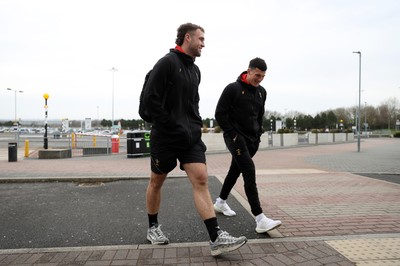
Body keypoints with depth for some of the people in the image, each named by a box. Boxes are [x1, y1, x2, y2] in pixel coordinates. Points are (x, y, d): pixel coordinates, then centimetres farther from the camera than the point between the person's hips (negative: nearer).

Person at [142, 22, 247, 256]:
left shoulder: (195, 70, 14)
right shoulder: (167, 63, -9)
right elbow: (150, 98, -15)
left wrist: (197, 123, 8)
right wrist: (174, 126, -17)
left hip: (190, 136, 6)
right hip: (165, 136, -5)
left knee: (201, 180, -6)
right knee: (157, 181, 11)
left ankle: (217, 239, -6)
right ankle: (153, 228, 32)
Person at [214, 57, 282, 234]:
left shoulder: (261, 92, 11)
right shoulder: (233, 89, -9)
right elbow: (220, 114, -9)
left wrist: (258, 134, 11)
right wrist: (233, 134, -13)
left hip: (251, 140, 7)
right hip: (235, 138, -7)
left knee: (235, 170, 17)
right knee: (249, 172, -17)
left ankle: (220, 202, 38)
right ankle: (260, 220, -18)